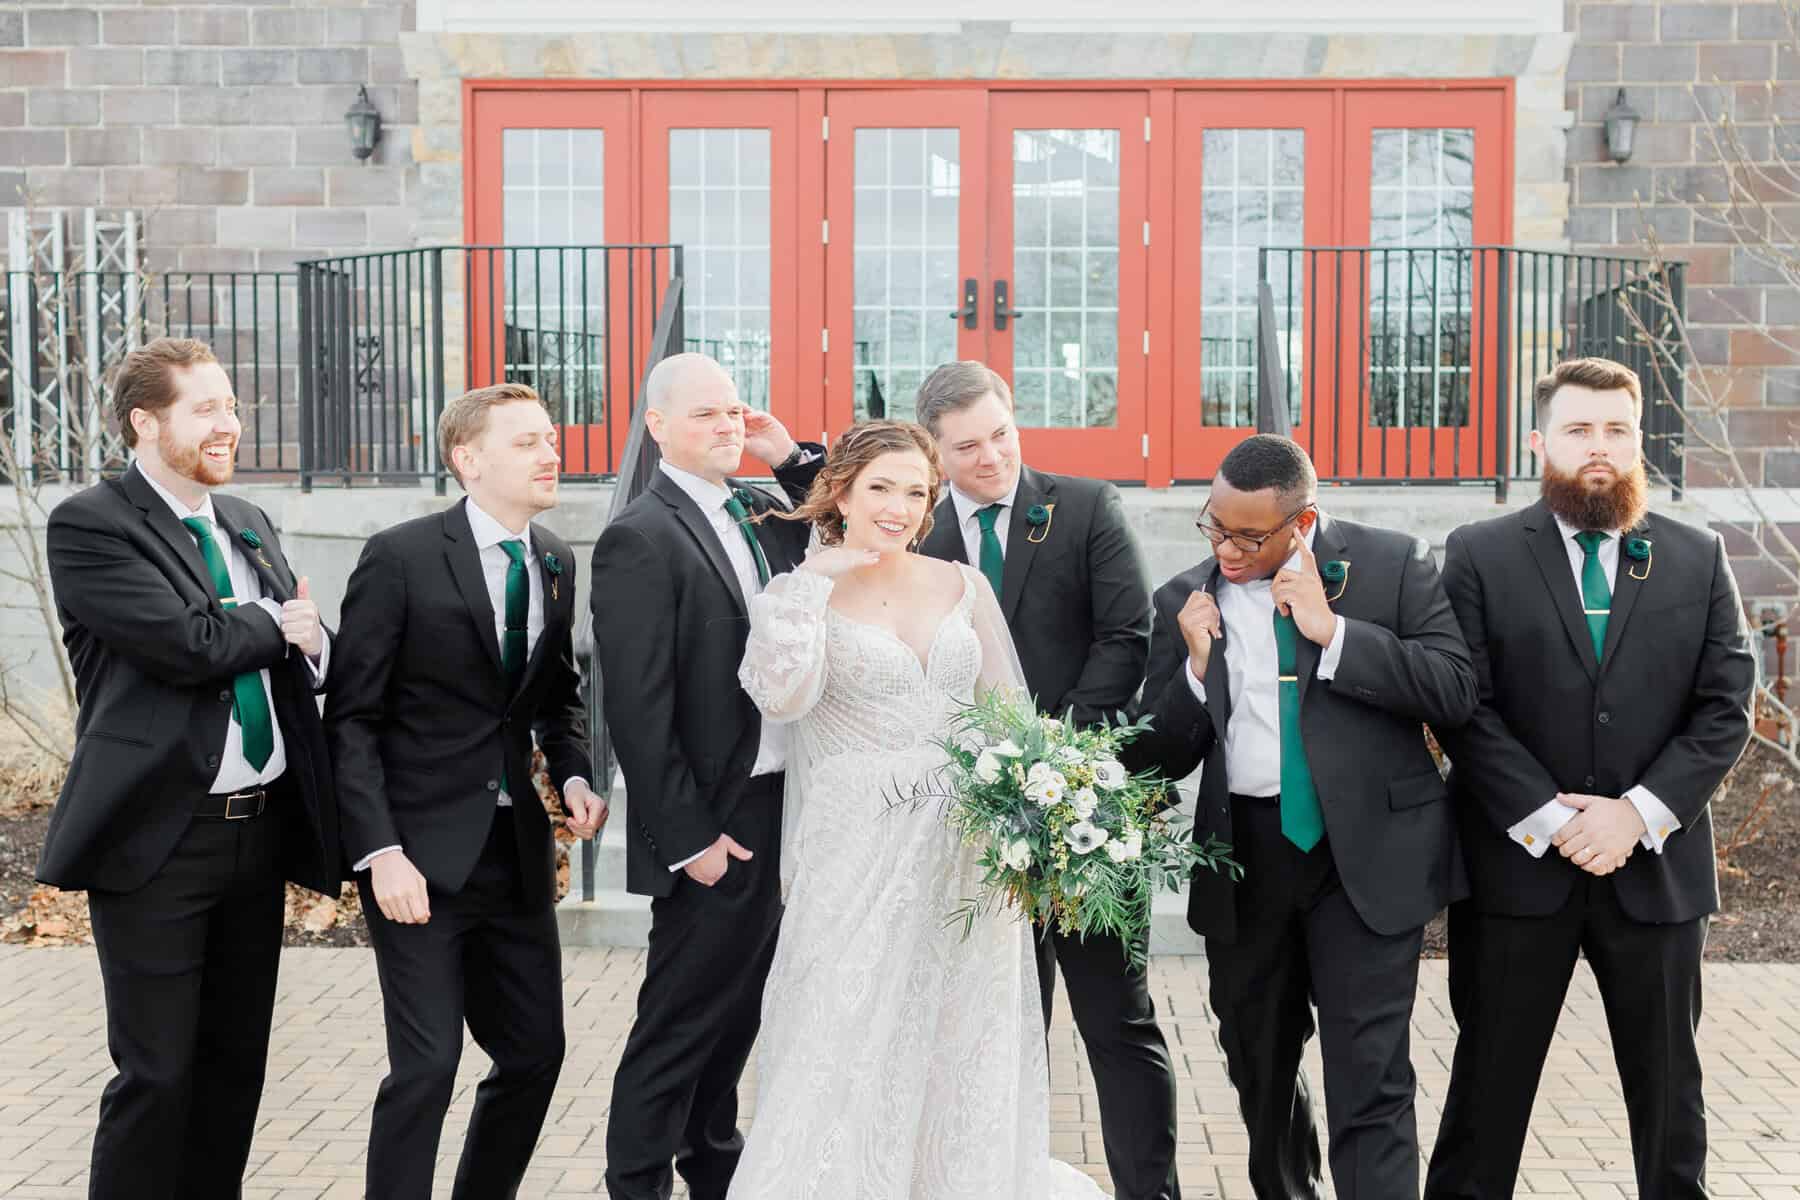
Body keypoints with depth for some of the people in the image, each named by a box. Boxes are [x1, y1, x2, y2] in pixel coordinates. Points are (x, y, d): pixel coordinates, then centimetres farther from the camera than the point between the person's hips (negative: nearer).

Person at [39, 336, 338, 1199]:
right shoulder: (88, 526, -9)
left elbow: (307, 651, 17)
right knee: (158, 1073, -1)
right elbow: (188, 644, -22)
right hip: (161, 838, -7)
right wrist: (274, 626, -3)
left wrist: (309, 642, -7)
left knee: (236, 1062, 14)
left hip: (261, 829, 7)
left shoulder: (248, 524, 14)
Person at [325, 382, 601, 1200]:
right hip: (423, 854, -6)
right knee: (426, 1067, -7)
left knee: (535, 1053, 9)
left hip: (517, 851, 6)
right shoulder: (401, 557, -10)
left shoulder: (555, 562, 8)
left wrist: (574, 776, 1)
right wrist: (381, 852, -18)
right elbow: (352, 719, -10)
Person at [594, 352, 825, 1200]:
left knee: (737, 1009, 20)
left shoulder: (763, 511, 8)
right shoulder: (640, 538, -15)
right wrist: (689, 836, -19)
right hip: (713, 826, -8)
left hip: (782, 809, 8)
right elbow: (638, 708, -18)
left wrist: (795, 457, 2)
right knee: (680, 1023, 3)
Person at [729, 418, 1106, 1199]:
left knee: (964, 1049, 10)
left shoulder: (965, 587, 8)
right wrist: (813, 580, -15)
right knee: (849, 1040, -1)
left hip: (967, 850, 3)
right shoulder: (804, 594, 0)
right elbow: (782, 697, -18)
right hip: (860, 855, -3)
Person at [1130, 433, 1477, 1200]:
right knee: (1256, 1064, 19)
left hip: (1367, 850, -3)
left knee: (1371, 1084, -7)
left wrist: (1332, 631, -18)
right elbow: (1161, 758, 4)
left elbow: (1456, 690, -13)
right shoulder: (1186, 600, 3)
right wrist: (1197, 670, -13)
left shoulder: (1394, 564, -4)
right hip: (1243, 853, 4)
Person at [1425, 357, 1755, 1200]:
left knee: (1668, 1084, 13)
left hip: (1655, 868, 2)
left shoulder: (1699, 560, 6)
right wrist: (1547, 819, -15)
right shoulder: (1480, 556, -1)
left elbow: (1725, 710, 1)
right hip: (1516, 863, -2)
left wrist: (1639, 813, -12)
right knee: (1489, 1079, 7)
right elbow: (1464, 709, -8)